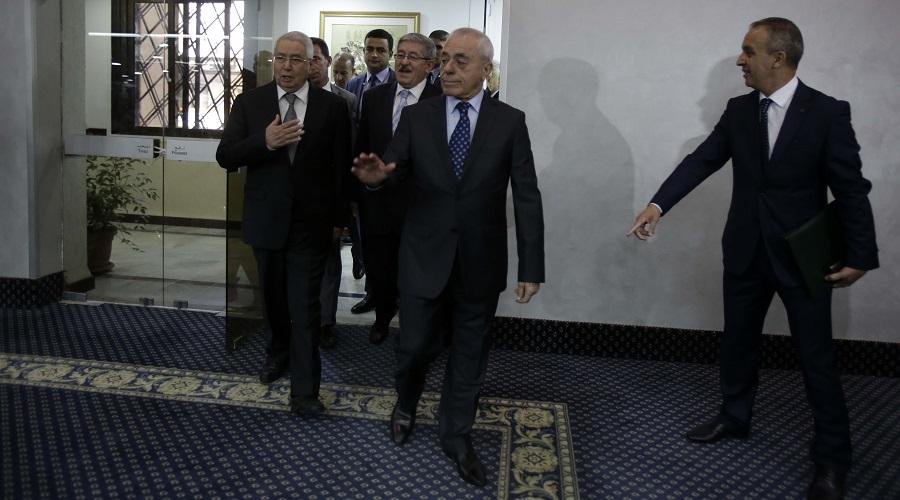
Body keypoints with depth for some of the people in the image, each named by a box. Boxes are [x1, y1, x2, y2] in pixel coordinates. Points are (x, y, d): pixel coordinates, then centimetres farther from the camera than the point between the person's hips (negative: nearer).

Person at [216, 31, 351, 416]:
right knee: (274, 297, 19)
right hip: (266, 220, 2)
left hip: (310, 222, -2)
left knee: (305, 306, -2)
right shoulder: (249, 103, 0)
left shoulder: (332, 107, -3)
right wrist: (264, 141, -23)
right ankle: (278, 352, 44)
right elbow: (225, 157, -5)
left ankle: (304, 391, 4)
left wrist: (338, 219, 3)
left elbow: (340, 167, 1)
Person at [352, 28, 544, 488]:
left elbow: (527, 196, -5)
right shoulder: (416, 116, -1)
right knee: (415, 345, 10)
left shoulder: (510, 121, -4)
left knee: (469, 354, 13)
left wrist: (531, 267, -9)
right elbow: (395, 169, -7)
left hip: (481, 262, 0)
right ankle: (405, 405, 43)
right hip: (424, 257, 0)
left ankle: (456, 436, 33)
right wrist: (376, 176, -33)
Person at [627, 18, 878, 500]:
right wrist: (658, 204, -13)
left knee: (816, 357, 3)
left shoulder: (827, 112, -12)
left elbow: (850, 188, -10)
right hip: (746, 250, 4)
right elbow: (702, 160, -2)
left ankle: (831, 459, 17)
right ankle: (734, 417, 38)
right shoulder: (738, 111, 1)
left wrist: (859, 256, -10)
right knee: (737, 341, 17)